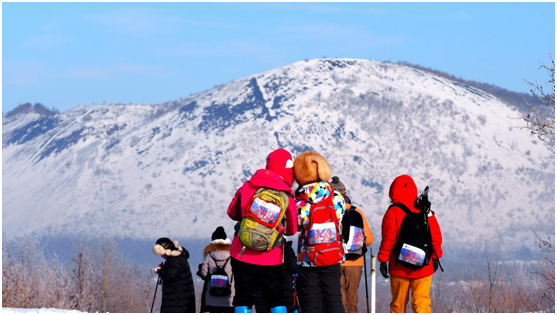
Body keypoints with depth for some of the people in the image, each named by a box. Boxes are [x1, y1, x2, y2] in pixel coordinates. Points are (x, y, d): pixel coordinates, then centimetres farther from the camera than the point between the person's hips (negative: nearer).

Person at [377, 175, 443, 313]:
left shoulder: (393, 213, -8)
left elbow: (388, 239, -9)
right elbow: (436, 237, 6)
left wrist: (383, 260, 1)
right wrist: (435, 257, 17)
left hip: (399, 268, -2)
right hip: (423, 268, 2)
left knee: (398, 303, 11)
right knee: (422, 302, -2)